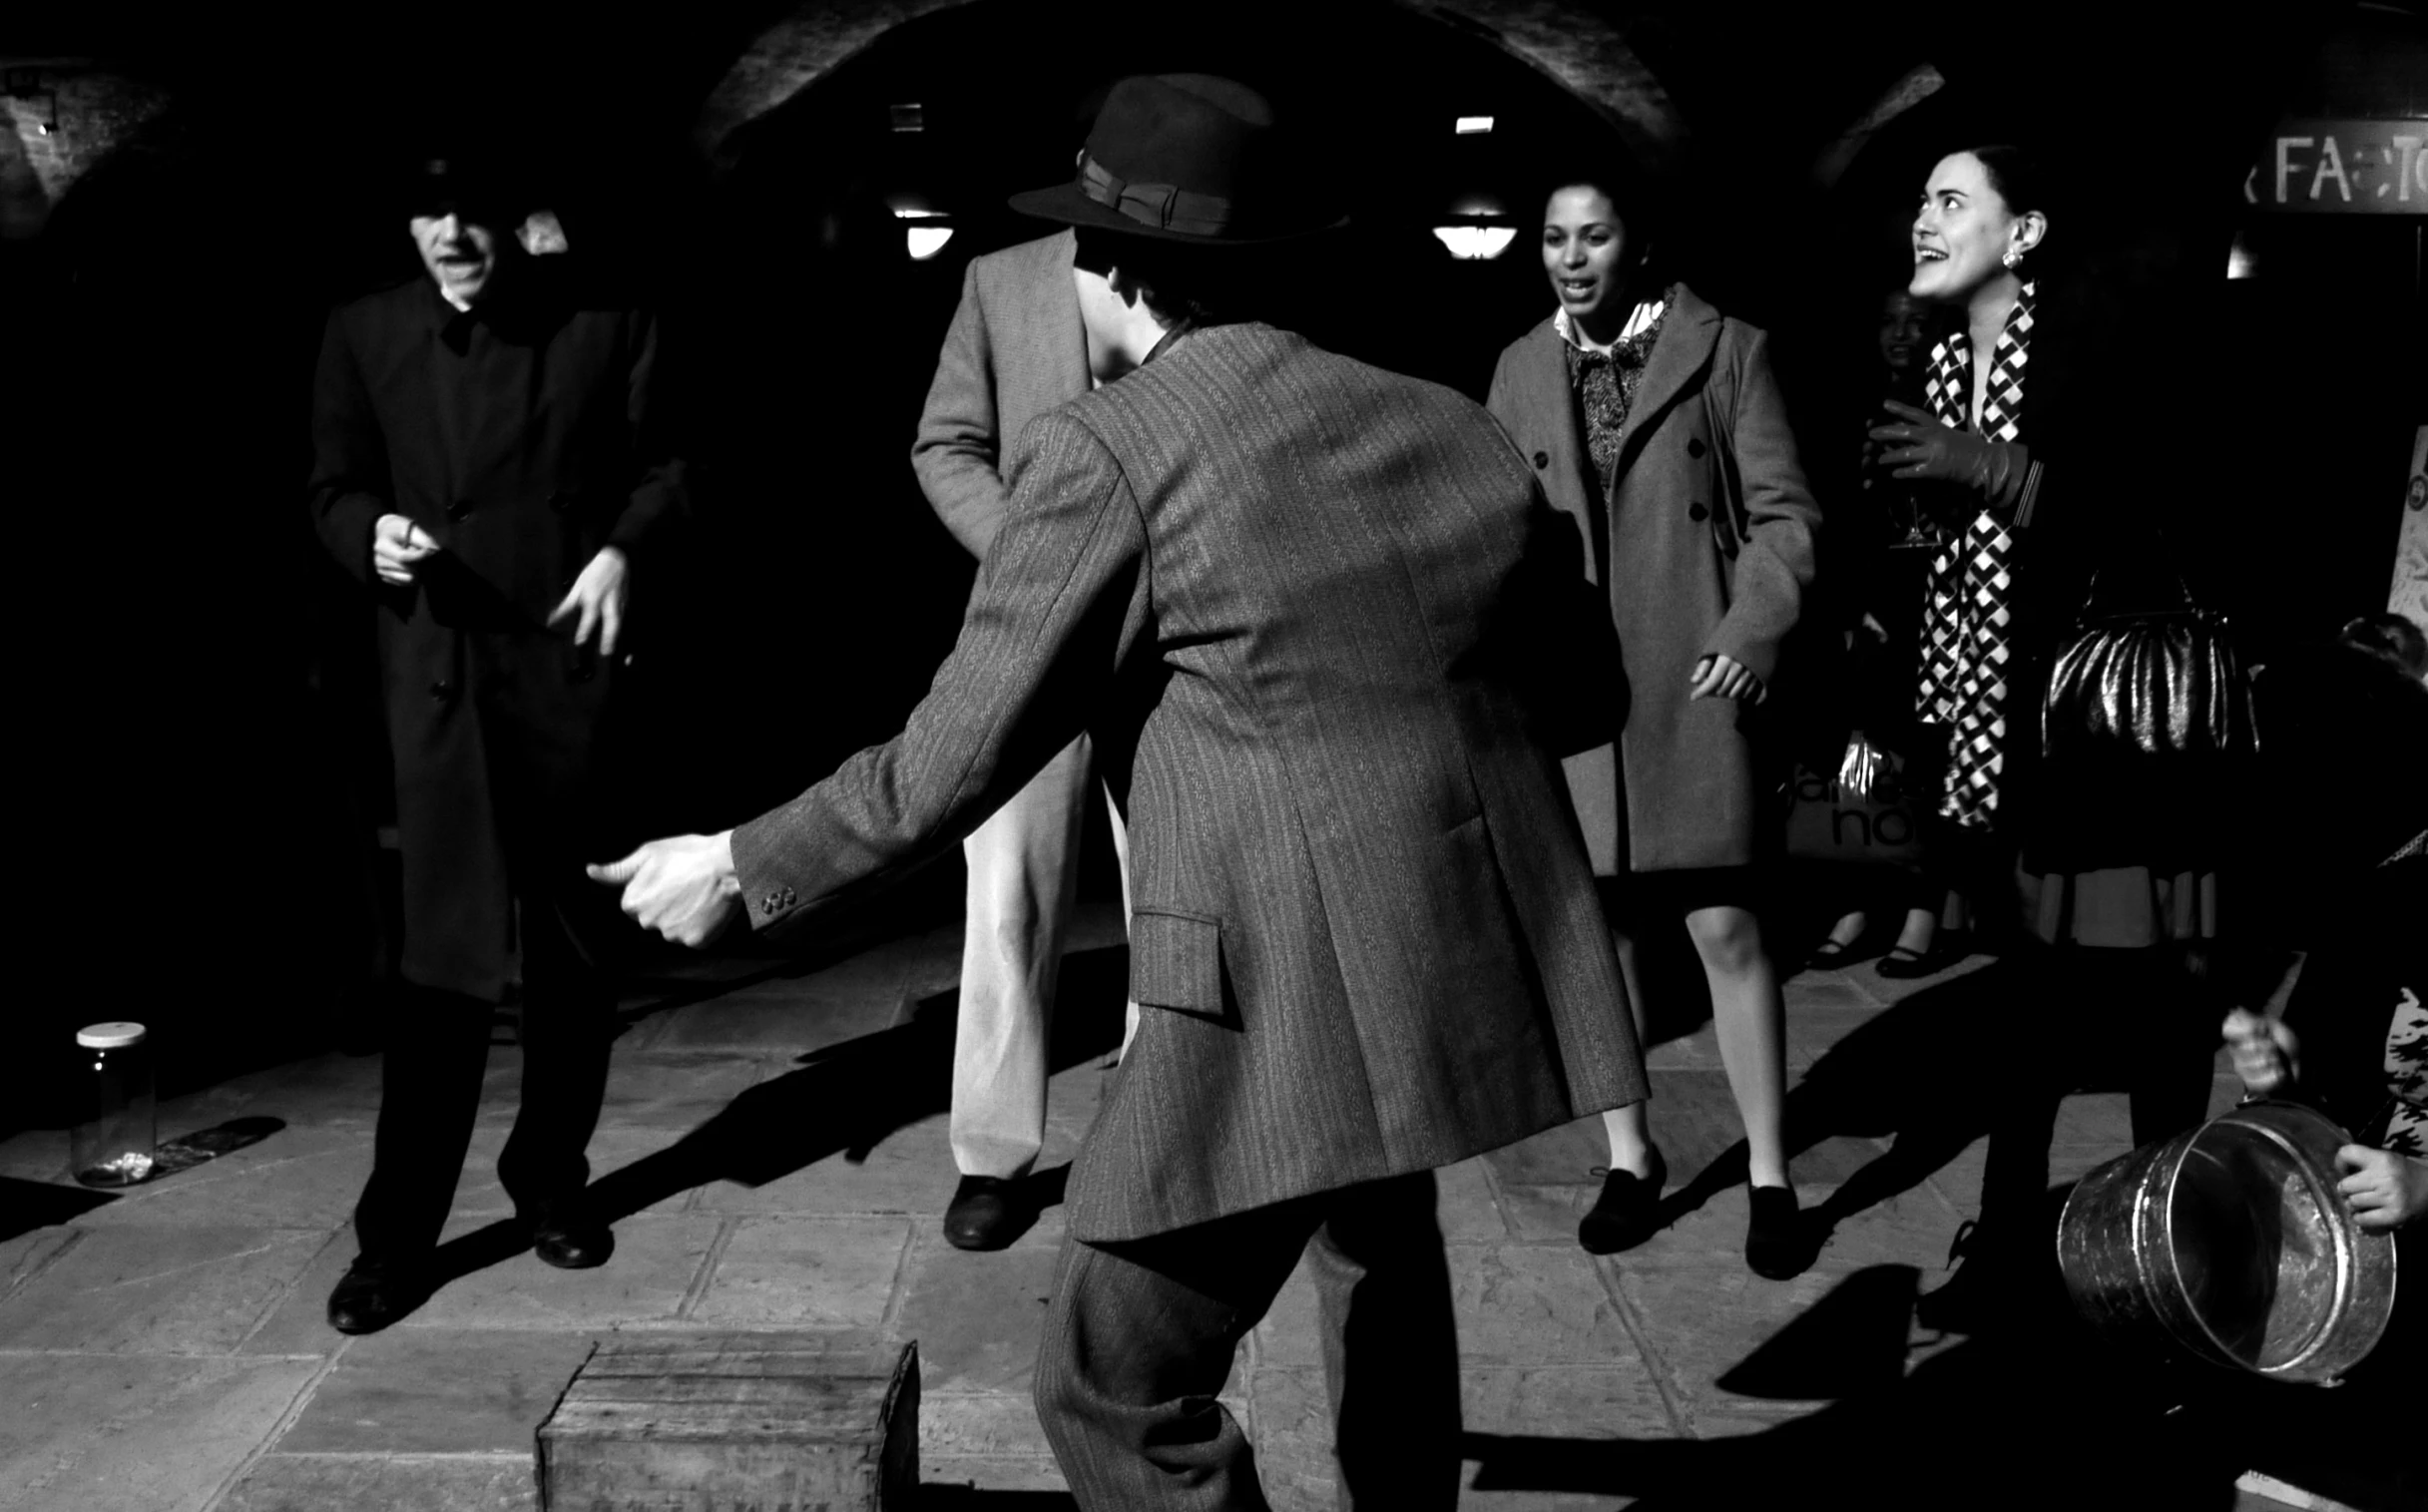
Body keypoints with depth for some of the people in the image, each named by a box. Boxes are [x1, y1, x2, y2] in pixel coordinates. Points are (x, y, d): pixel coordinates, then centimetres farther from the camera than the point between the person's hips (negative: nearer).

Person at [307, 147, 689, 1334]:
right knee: (446, 955, -5)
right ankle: (398, 1231, 5)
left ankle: (550, 1177, 29)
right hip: (436, 669, 0)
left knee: (570, 952, 10)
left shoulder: (604, 325, 3)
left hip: (573, 660, 1)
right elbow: (333, 486, 12)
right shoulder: (364, 336, 6)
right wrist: (371, 534, -9)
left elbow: (667, 468, 6)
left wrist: (623, 548, -11)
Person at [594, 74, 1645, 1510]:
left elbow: (958, 757, -8)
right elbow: (1576, 688, 15)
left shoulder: (1107, 450, -9)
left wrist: (739, 865, 6)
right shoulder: (1450, 426, 9)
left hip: (1286, 992, -7)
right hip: (1472, 958, 8)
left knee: (1120, 1387, 7)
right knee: (1381, 1256, 32)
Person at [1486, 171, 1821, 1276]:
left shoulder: (1727, 351, 1)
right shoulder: (1520, 370, 10)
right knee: (1597, 926, 10)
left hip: (1693, 683, -3)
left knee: (1726, 928, -3)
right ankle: (1629, 1155, 26)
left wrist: (1753, 632, -14)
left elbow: (1784, 511, 0)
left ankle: (1769, 1173, 12)